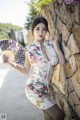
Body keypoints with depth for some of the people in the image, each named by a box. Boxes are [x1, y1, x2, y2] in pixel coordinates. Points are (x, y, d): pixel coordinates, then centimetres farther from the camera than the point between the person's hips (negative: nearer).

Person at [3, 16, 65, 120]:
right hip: (34, 89, -5)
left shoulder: (51, 44, -2)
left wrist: (55, 45, -11)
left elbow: (62, 62, -8)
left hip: (45, 88, 5)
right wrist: (10, 62, -14)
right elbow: (26, 70, -2)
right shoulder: (30, 49, -11)